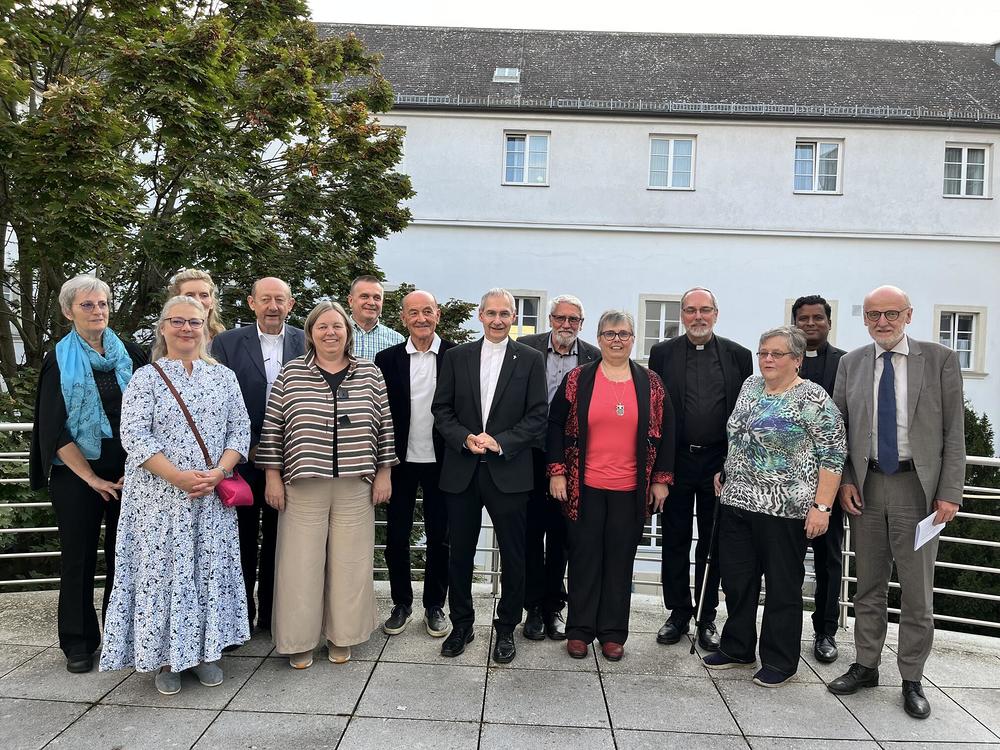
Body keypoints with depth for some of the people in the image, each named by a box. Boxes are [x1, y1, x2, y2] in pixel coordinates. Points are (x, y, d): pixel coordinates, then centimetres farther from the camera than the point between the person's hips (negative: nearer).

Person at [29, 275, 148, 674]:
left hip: (128, 472, 1)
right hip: (76, 474, -1)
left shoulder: (131, 354, 6)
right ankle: (79, 642, 20)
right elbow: (54, 428, -3)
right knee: (79, 557, 6)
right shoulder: (58, 361, 2)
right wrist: (90, 477, -8)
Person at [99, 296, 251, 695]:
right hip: (160, 495, -2)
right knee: (163, 568, 3)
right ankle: (165, 657, 18)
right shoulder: (145, 378, 0)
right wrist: (178, 476, -19)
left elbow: (240, 429, 4)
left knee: (210, 568, 8)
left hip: (212, 497, 3)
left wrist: (218, 472, -11)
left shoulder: (223, 376, 8)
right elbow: (135, 436, -9)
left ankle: (204, 651, 22)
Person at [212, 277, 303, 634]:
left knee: (278, 538, 12)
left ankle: (272, 613, 27)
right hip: (243, 459, -1)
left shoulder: (306, 343, 2)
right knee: (242, 538, 10)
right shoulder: (227, 343, -2)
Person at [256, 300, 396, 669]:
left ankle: (341, 636, 26)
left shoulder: (370, 374, 3)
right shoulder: (290, 373, 1)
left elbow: (384, 426, 6)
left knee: (349, 562, 9)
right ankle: (299, 639, 23)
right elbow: (272, 427, 2)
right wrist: (272, 477, -1)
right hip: (303, 486, -1)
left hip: (355, 486, 1)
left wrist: (384, 473, 4)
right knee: (301, 563, 6)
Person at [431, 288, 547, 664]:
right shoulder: (456, 357, 7)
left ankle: (506, 628, 25)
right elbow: (441, 409, 5)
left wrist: (501, 443, -14)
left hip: (509, 472, -1)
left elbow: (538, 416, -3)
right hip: (461, 471, 2)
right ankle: (461, 624, 29)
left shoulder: (530, 359, 1)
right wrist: (466, 439, -12)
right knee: (460, 553, 11)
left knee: (513, 555, 7)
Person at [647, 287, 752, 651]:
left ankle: (707, 617, 23)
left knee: (713, 545, 10)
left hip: (720, 462, 0)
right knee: (674, 542, 9)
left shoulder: (738, 355, 4)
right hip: (675, 461, 0)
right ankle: (678, 613, 24)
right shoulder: (662, 353, 3)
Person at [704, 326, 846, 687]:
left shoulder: (812, 398, -10)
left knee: (783, 584, 6)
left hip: (784, 508, -6)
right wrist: (724, 468, 16)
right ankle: (736, 648, 29)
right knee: (736, 579, 13)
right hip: (737, 501, 6)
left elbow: (833, 455, -12)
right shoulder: (750, 386, 10)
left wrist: (821, 507, -16)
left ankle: (780, 661, 21)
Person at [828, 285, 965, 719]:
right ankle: (866, 666, 28)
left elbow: (954, 433, -3)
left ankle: (911, 680, 21)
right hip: (865, 487, 3)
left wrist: (950, 493, -9)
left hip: (918, 487, -2)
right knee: (869, 586, 14)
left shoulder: (940, 360, -2)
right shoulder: (850, 363, 5)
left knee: (917, 590, 7)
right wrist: (845, 480, -1)